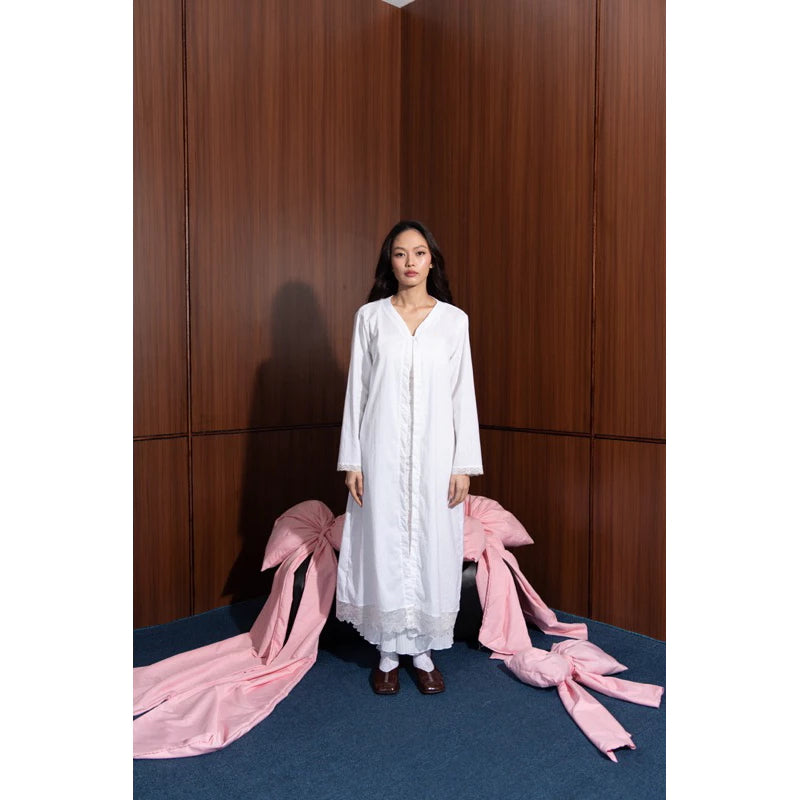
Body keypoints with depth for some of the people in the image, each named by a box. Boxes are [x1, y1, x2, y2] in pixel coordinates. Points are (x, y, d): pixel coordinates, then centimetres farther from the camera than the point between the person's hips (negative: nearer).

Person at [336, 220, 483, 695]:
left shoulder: (454, 319, 3)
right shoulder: (370, 316, 3)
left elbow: (463, 394, 2)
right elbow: (357, 390, 3)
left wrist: (465, 464, -3)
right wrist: (351, 460, -2)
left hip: (435, 454, 0)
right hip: (382, 453, 0)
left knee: (433, 546, 7)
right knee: (383, 546, 6)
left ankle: (424, 652, 25)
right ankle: (389, 653, 23)